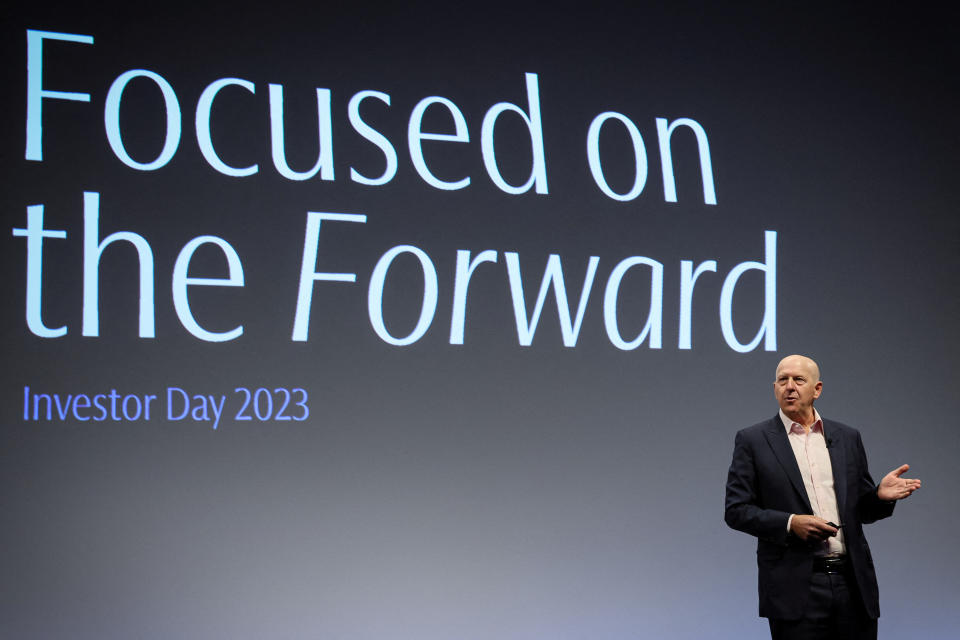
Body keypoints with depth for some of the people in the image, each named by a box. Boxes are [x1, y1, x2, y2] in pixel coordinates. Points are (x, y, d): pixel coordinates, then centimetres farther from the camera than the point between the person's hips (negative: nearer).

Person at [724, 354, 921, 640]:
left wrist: (880, 495, -6)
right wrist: (790, 523, -14)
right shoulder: (752, 440, 3)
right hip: (795, 588, -3)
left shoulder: (847, 437, 13)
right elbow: (736, 510, -1)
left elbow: (861, 509, 17)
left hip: (853, 584, 3)